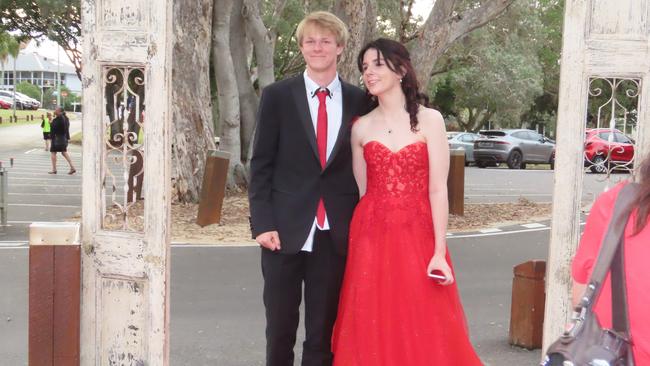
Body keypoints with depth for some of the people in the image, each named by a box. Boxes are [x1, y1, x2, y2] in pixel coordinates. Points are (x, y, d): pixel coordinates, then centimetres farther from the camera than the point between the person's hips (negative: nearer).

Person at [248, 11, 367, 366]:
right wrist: (262, 224, -8)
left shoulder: (358, 100, 4)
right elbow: (261, 164, 0)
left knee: (324, 333, 9)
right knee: (280, 327, 9)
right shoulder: (277, 95, 0)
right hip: (286, 230, -1)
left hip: (336, 233, 1)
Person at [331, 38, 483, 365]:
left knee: (424, 331, 2)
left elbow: (438, 189, -6)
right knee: (372, 331, 6)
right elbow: (361, 190, 11)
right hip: (371, 238, 3)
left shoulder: (429, 120, -2)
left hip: (418, 237, -2)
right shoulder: (361, 127, 7)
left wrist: (439, 252, -11)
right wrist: (358, 238, 8)